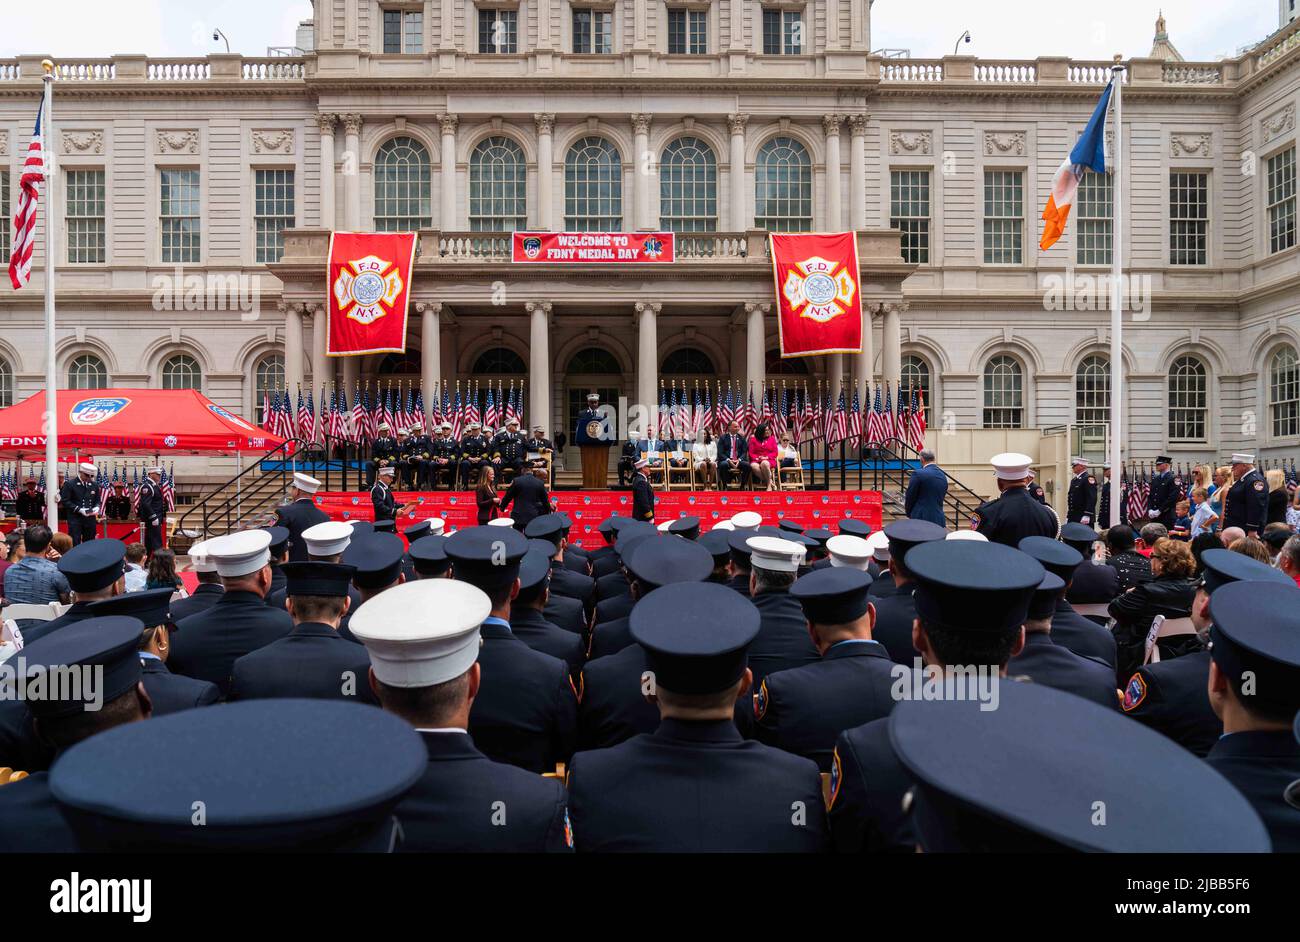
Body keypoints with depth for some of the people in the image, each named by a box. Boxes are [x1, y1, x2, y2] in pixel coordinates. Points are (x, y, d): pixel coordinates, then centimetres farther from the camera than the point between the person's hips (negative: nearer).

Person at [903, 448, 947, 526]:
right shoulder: (943, 476, 10)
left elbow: (910, 496, -4)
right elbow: (941, 498, 16)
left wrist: (908, 511, 12)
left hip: (921, 518, -6)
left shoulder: (918, 474, -11)